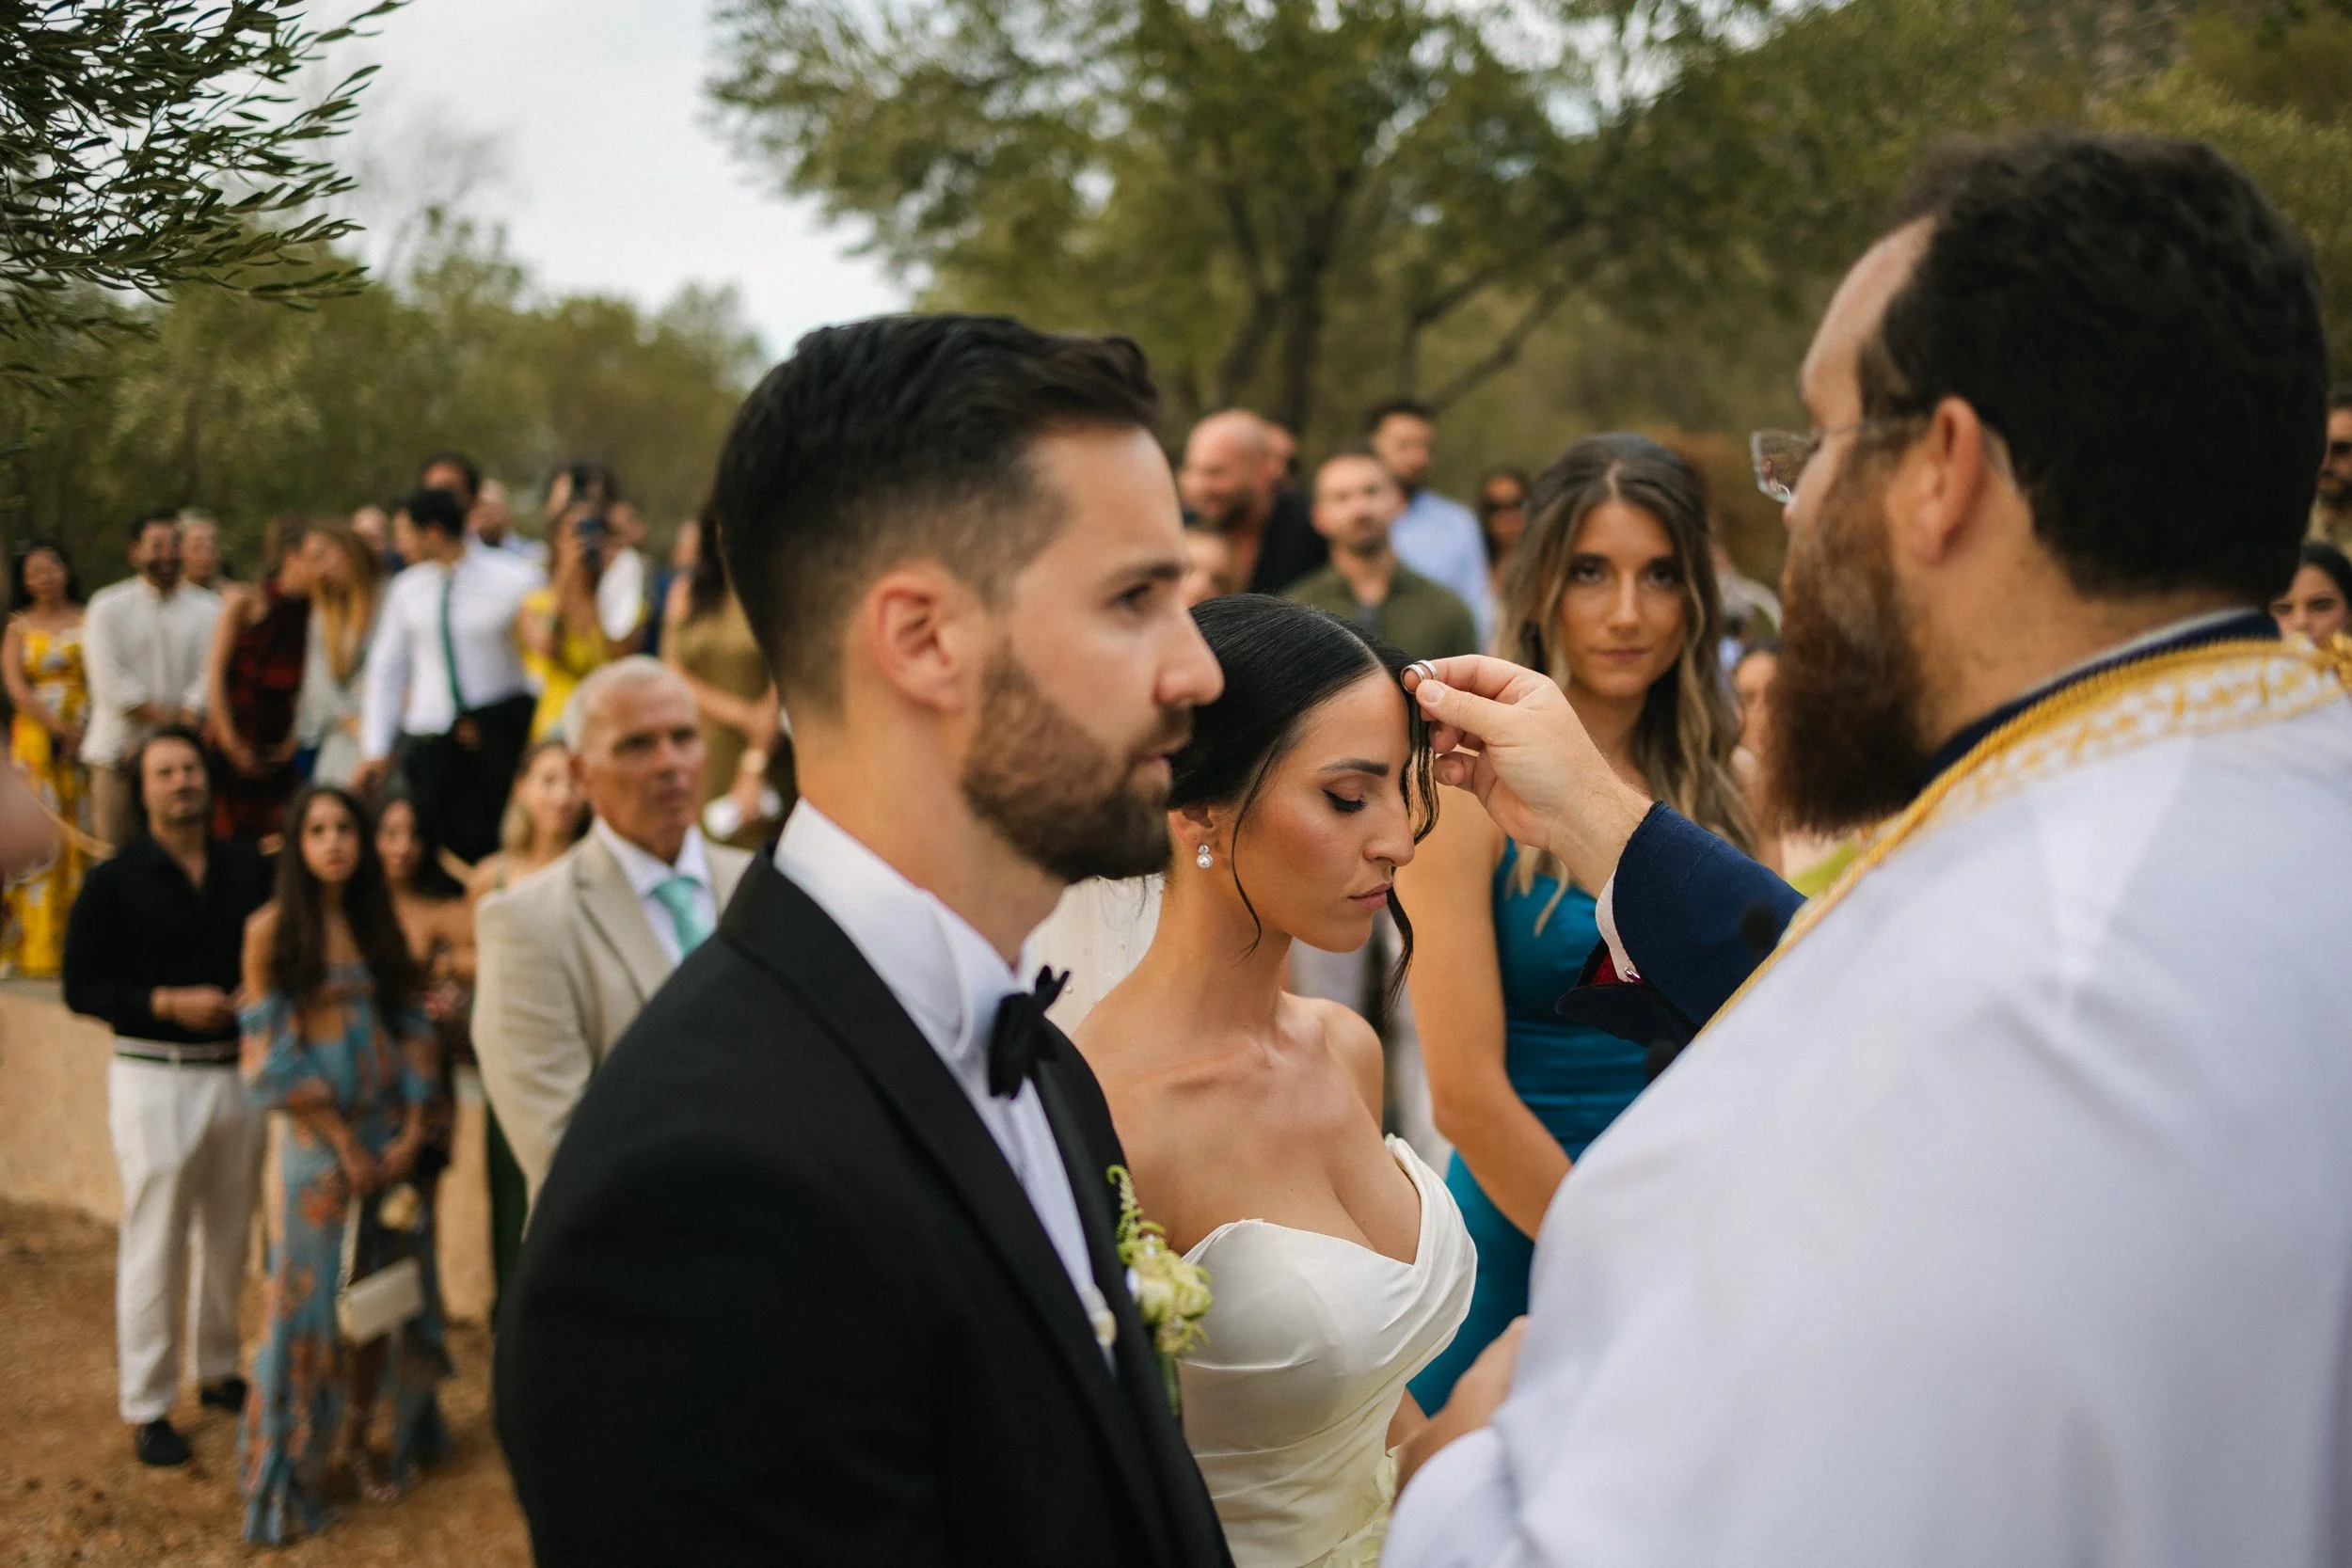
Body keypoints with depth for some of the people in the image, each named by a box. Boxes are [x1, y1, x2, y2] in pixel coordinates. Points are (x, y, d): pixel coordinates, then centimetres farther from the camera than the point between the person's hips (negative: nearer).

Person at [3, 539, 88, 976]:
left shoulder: (88, 621, 8)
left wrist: (84, 734, -9)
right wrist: (61, 729, -11)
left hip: (87, 740, 1)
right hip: (35, 740, -1)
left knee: (81, 837, -1)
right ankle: (36, 948, -3)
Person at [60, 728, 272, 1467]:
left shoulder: (248, 868, 4)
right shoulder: (114, 880, -5)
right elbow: (80, 986, -6)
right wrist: (167, 1003, -18)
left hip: (240, 1068, 4)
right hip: (155, 1079, -3)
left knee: (228, 1234, 13)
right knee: (153, 1246, 0)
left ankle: (219, 1372, 30)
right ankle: (146, 1407, 9)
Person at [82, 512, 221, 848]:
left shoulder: (209, 609, 6)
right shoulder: (107, 607, 5)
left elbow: (211, 679, -3)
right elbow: (111, 682, -5)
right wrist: (167, 719, -11)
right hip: (119, 753, 0)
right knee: (114, 849, -3)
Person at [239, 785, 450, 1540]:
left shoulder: (377, 922, 7)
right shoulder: (273, 928, -7)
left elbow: (412, 1029, 6)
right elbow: (270, 1052, -10)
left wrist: (411, 1132, -5)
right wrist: (346, 1144, -11)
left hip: (391, 1139, 4)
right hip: (319, 1140, -4)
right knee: (313, 1296, 1)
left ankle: (363, 1435, 23)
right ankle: (294, 1469, 14)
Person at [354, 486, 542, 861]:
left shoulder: (513, 580, -6)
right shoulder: (406, 588, 9)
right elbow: (386, 671, 13)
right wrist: (375, 750, 8)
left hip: (498, 734, -4)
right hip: (428, 737, 4)